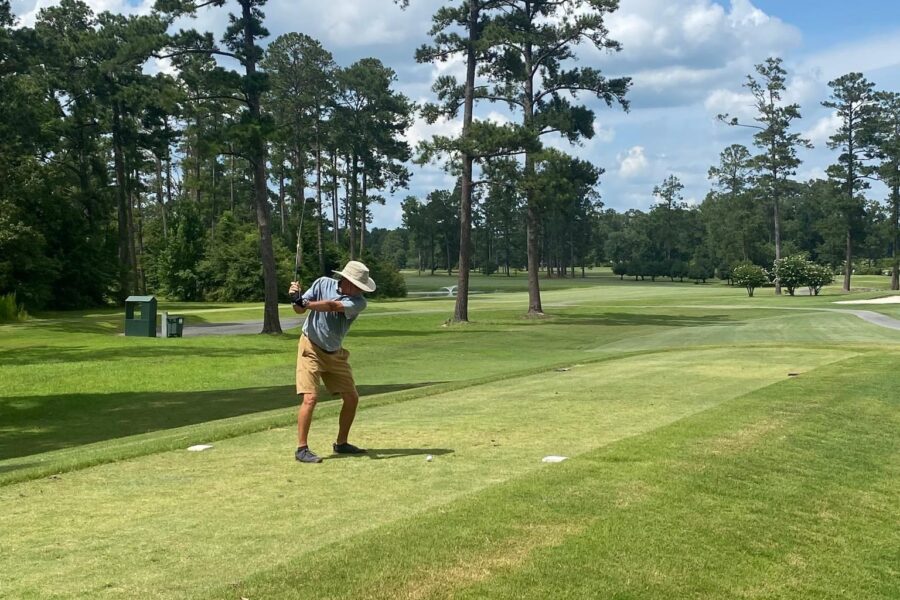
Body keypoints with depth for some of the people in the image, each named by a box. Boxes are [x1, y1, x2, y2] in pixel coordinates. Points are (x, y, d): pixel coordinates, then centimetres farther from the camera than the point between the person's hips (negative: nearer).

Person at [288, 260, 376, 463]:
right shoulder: (323, 284, -11)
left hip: (335, 353, 4)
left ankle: (341, 443, 22)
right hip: (311, 348, -4)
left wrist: (306, 303, -41)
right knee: (310, 398, -16)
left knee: (352, 398, 6)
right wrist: (296, 298, -28)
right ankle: (302, 448, -9)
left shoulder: (358, 302, -12)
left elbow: (332, 306, -30)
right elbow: (299, 309, -7)